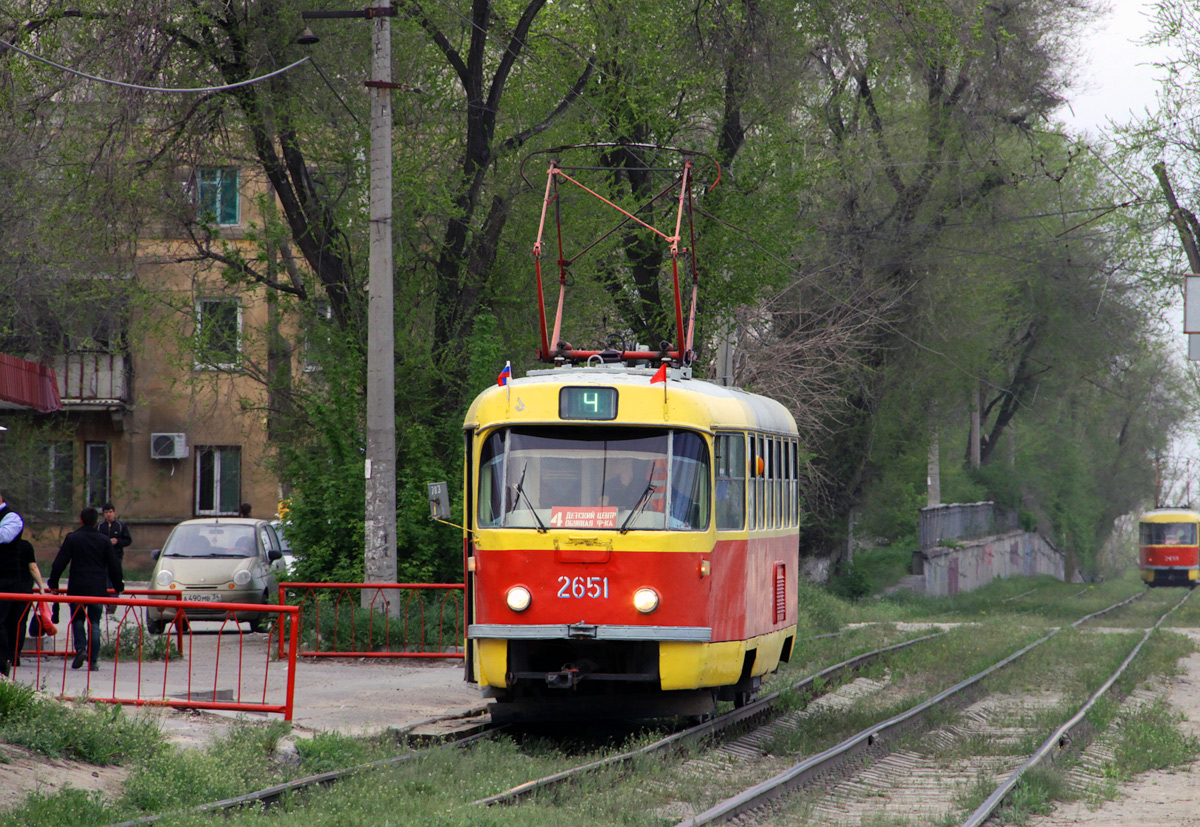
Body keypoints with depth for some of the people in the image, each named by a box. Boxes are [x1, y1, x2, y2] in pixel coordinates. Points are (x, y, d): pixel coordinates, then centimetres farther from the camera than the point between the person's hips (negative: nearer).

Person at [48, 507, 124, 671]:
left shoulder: (72, 539, -1)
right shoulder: (104, 540, 4)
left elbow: (59, 563, -2)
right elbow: (114, 566, 7)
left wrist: (53, 583, 9)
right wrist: (119, 586, 19)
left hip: (77, 588, -1)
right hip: (98, 589, 1)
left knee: (77, 620, 13)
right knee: (94, 624, 5)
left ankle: (80, 649, -10)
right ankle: (93, 660, 0)